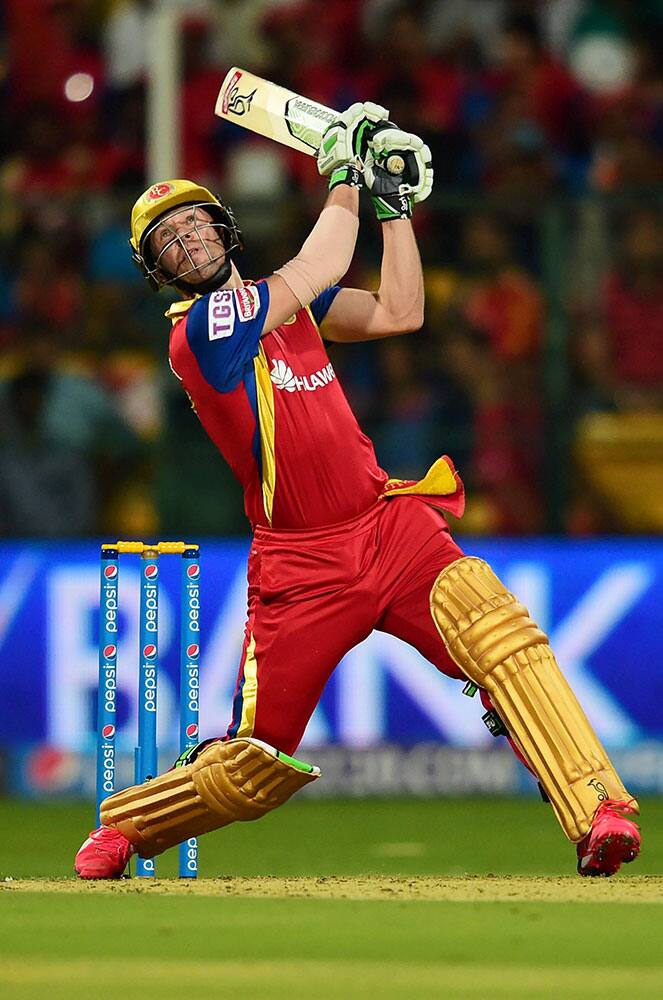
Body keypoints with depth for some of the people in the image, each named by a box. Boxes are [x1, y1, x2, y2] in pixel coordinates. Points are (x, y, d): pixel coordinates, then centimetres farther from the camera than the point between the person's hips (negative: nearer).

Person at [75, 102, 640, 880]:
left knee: (501, 634, -24)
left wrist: (394, 206, 8)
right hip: (301, 569, -5)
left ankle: (597, 814, -32)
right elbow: (322, 271, -13)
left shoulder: (282, 303, 16)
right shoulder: (195, 330, -8)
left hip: (391, 525, 5)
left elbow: (398, 314, 13)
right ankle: (124, 824, 29)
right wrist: (344, 180, -1)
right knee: (255, 768, 1)